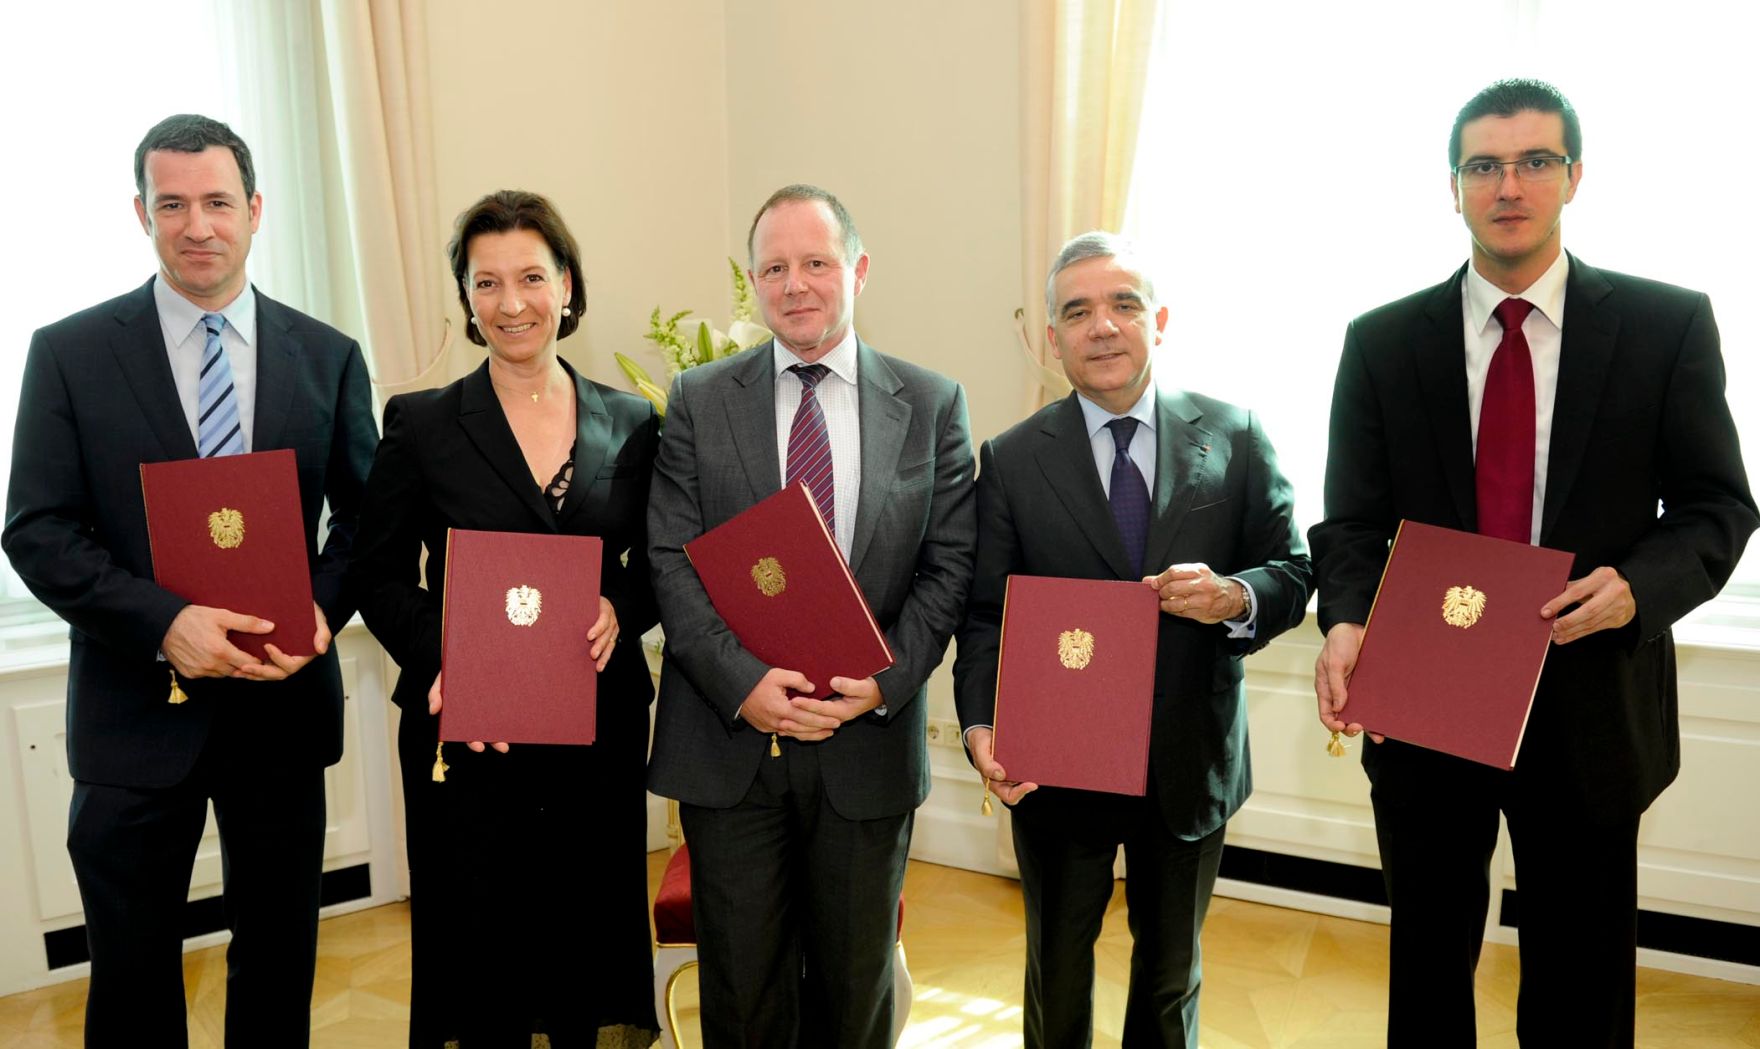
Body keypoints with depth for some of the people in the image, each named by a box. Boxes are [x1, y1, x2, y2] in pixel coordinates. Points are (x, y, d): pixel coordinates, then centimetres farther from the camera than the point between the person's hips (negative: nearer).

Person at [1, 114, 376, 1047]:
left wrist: (321, 609, -14)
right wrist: (163, 624, -20)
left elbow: (364, 516, 5)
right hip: (137, 707, -1)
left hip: (285, 698, 2)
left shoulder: (328, 357, 2)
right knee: (132, 972, 13)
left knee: (279, 958, 17)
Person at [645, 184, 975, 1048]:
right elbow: (670, 562, -4)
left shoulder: (932, 405, 2)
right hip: (729, 741, 0)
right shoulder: (699, 401, 2)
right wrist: (743, 683, -17)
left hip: (869, 742, 1)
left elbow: (947, 566, 0)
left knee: (857, 978, 17)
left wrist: (885, 680, -15)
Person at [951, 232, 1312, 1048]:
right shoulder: (1011, 460, -6)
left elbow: (1293, 571, -2)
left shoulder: (1234, 438, -4)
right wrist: (981, 726, -22)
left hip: (1192, 766, 1)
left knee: (1171, 977, 24)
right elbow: (984, 613, -7)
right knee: (1057, 976, 21)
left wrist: (1238, 598, -25)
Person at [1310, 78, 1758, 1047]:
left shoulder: (1667, 325, -2)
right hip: (1423, 703, 1)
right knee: (1427, 966, 19)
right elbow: (1354, 519, -1)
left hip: (1591, 704, 0)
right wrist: (1345, 621, -20)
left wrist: (1638, 586, -20)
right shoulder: (1383, 342, 0)